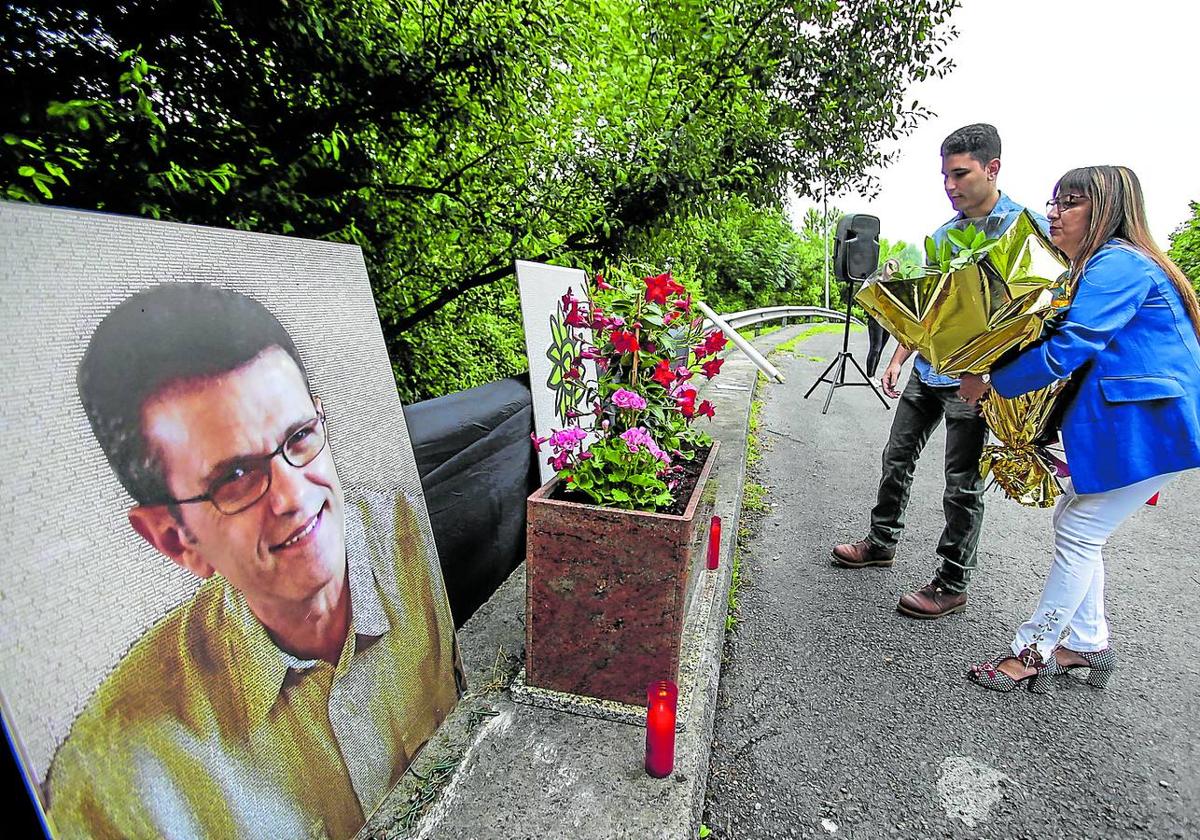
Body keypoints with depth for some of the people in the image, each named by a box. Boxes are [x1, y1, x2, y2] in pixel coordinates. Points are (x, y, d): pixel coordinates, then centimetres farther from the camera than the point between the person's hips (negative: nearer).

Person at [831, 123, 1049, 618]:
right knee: (897, 460, 14)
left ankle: (952, 585, 17)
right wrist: (898, 359, 12)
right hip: (926, 372, 7)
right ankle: (881, 543, 33)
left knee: (963, 485, 3)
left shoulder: (1029, 227, -8)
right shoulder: (943, 233, 11)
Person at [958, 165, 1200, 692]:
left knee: (1079, 534, -3)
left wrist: (991, 383, -14)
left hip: (1147, 425, -10)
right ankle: (1089, 645, 26)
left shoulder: (1117, 264, -17)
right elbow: (1079, 342, 19)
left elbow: (1064, 350, -24)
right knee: (1073, 523, 13)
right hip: (1124, 422, 10)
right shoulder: (1098, 267, 16)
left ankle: (1033, 652, 10)